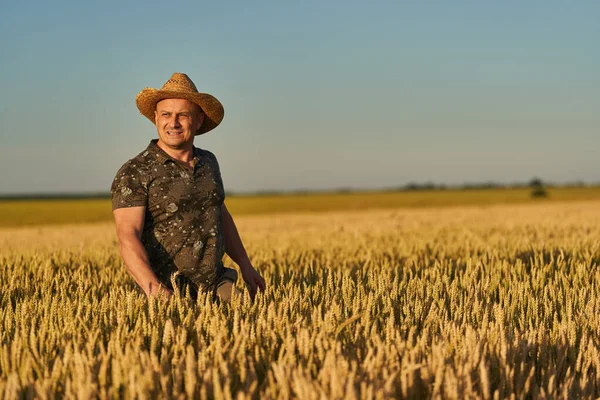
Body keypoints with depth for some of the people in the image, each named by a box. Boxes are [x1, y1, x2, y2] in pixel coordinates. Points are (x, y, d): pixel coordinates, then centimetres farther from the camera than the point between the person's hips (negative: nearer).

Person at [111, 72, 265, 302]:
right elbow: (128, 238, -19)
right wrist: (154, 289, -33)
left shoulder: (208, 162, 11)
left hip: (218, 288, 5)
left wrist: (245, 265, 23)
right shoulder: (133, 174, -9)